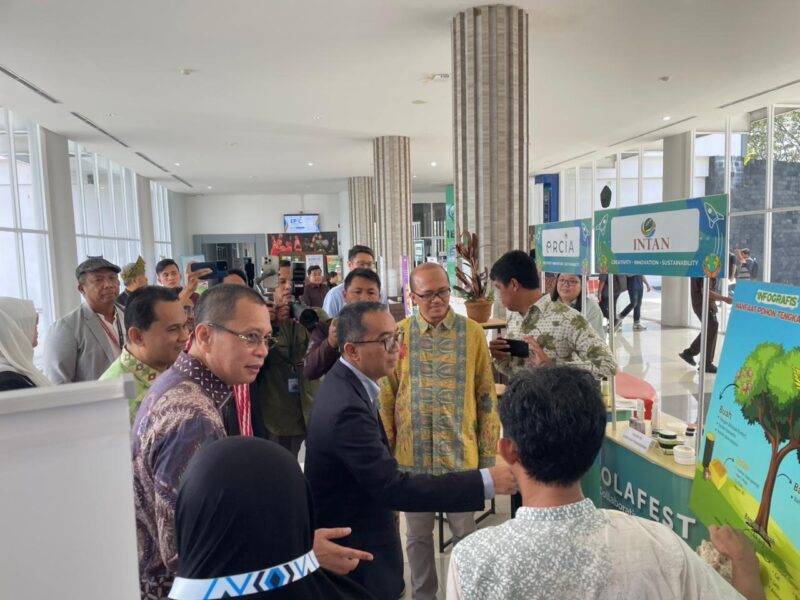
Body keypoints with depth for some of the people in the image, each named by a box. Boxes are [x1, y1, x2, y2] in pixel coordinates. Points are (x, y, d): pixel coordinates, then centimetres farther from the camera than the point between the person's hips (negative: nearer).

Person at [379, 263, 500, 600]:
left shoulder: (472, 332, -4)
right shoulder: (399, 334, -3)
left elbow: (486, 396, 0)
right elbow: (386, 396, 3)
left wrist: (488, 452, 1)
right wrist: (386, 448, 2)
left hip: (461, 452, 0)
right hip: (412, 454, 1)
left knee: (464, 531, 15)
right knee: (417, 533, 17)